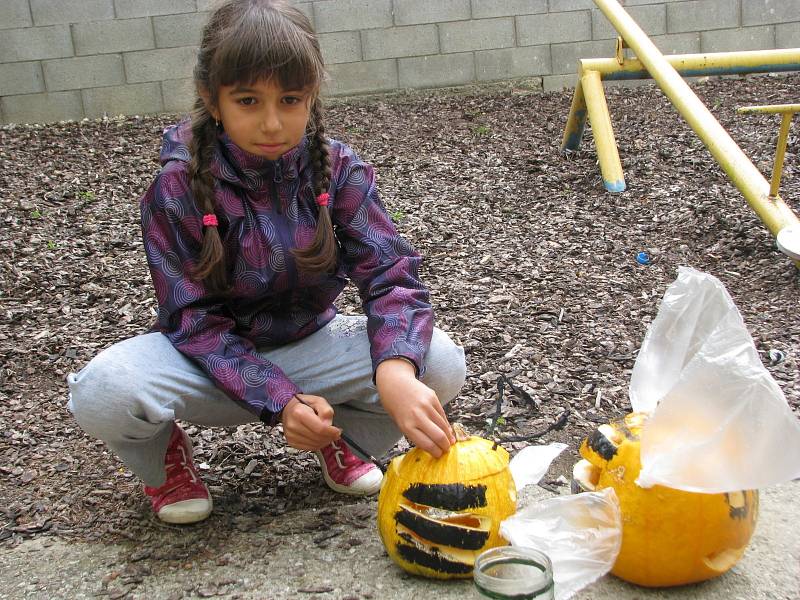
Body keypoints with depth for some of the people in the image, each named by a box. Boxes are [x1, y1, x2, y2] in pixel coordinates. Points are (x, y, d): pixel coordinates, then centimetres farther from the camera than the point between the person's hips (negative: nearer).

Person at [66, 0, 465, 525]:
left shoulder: (339, 171, -11)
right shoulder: (178, 189, -17)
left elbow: (392, 276, -20)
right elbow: (195, 321, -18)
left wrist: (395, 370, -42)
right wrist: (280, 401, -33)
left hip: (310, 346, 2)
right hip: (213, 363, -2)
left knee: (441, 365, -23)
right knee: (104, 390, -34)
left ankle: (343, 436, 9)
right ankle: (165, 457, 4)